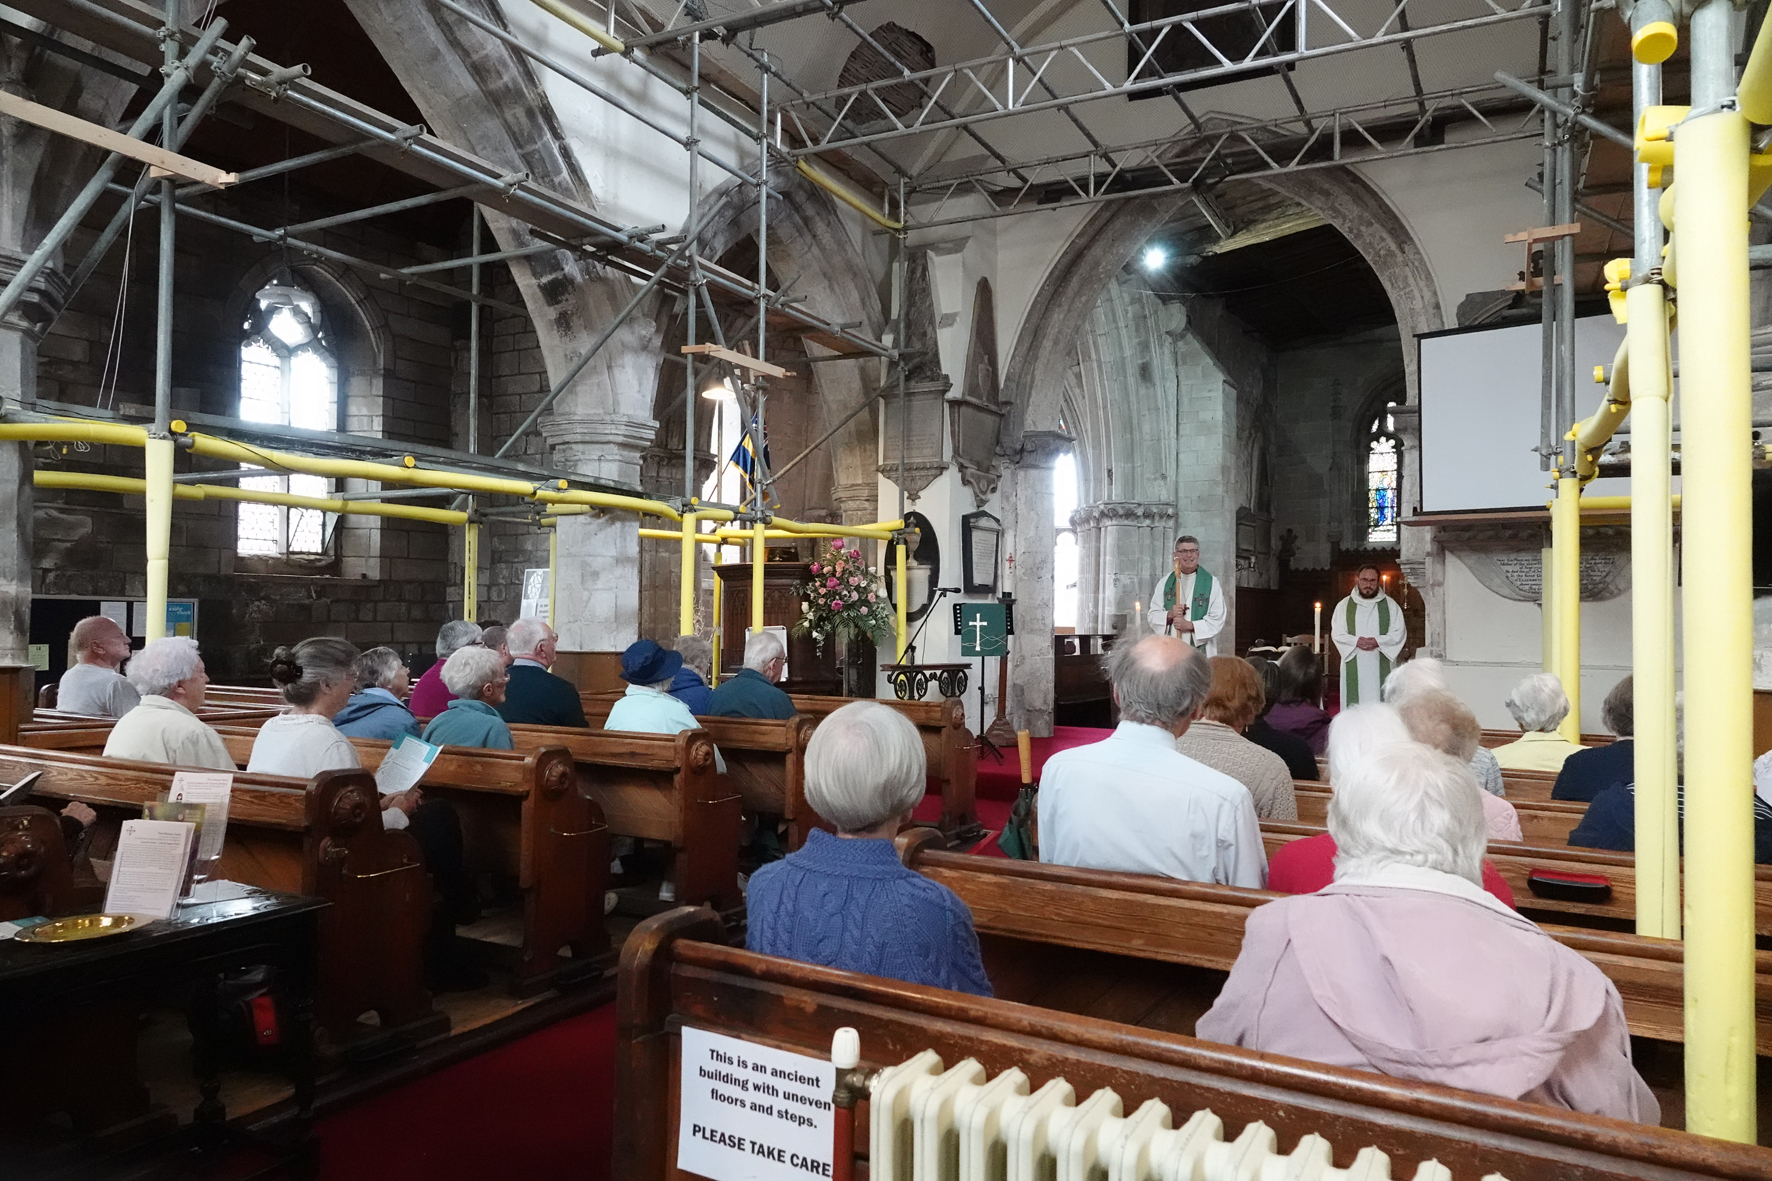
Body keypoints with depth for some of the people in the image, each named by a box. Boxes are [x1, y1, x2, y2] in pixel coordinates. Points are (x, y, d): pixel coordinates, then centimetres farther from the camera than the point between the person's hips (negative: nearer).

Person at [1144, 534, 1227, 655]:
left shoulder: (1211, 583, 3)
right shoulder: (1165, 582, 11)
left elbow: (1218, 619, -2)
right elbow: (1152, 615, 10)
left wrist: (1190, 625, -13)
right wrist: (1169, 615, -11)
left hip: (1200, 650, -2)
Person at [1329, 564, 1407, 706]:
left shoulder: (1390, 605, 9)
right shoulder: (1344, 605, 10)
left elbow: (1398, 633, 2)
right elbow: (1337, 633, 3)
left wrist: (1378, 641, -15)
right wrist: (1356, 641, -15)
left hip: (1382, 667, 0)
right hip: (1354, 667, 0)